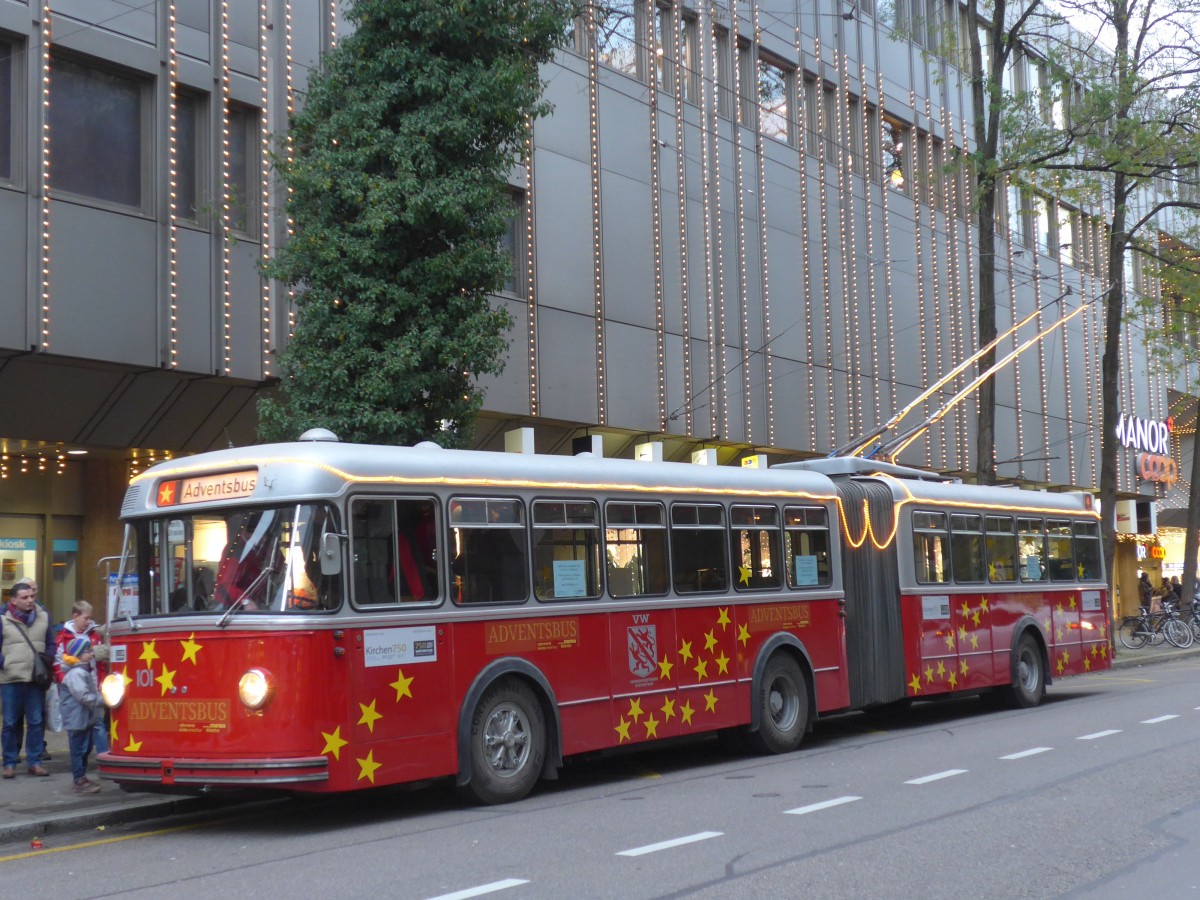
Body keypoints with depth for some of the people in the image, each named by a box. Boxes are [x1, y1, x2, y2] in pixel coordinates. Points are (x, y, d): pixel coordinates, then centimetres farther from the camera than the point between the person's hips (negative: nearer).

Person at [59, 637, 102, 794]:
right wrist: (103, 700, -26)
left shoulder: (87, 671, 13)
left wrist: (100, 694, 9)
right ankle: (79, 781, 0)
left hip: (87, 718, 10)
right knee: (78, 750, -4)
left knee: (85, 749, 17)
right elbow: (84, 696, -26)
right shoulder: (76, 674, -19)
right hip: (77, 719, -10)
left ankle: (82, 777, 26)